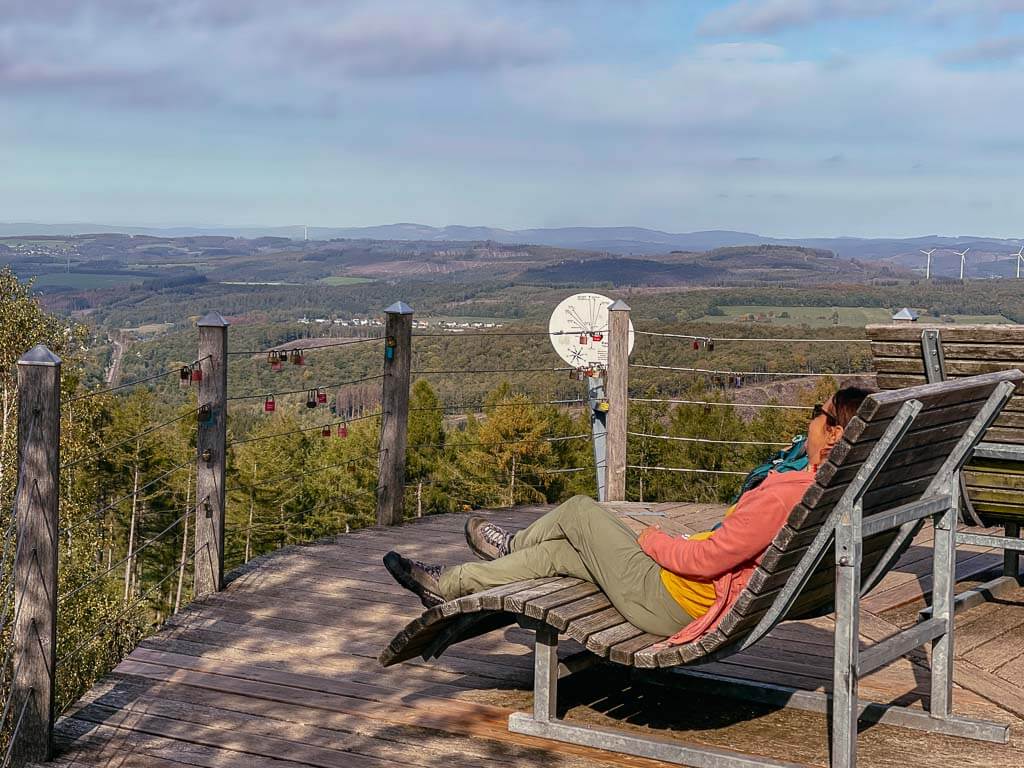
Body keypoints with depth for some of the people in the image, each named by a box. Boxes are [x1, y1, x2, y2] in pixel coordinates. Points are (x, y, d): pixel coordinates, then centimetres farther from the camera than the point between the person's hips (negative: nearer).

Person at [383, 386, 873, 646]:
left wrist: (653, 540, -7)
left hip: (673, 603, -9)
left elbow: (708, 558, -27)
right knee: (560, 552, 19)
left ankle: (512, 546, 32)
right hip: (707, 600, 9)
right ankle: (449, 586, 36)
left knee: (578, 511, 7)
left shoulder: (787, 492, -29)